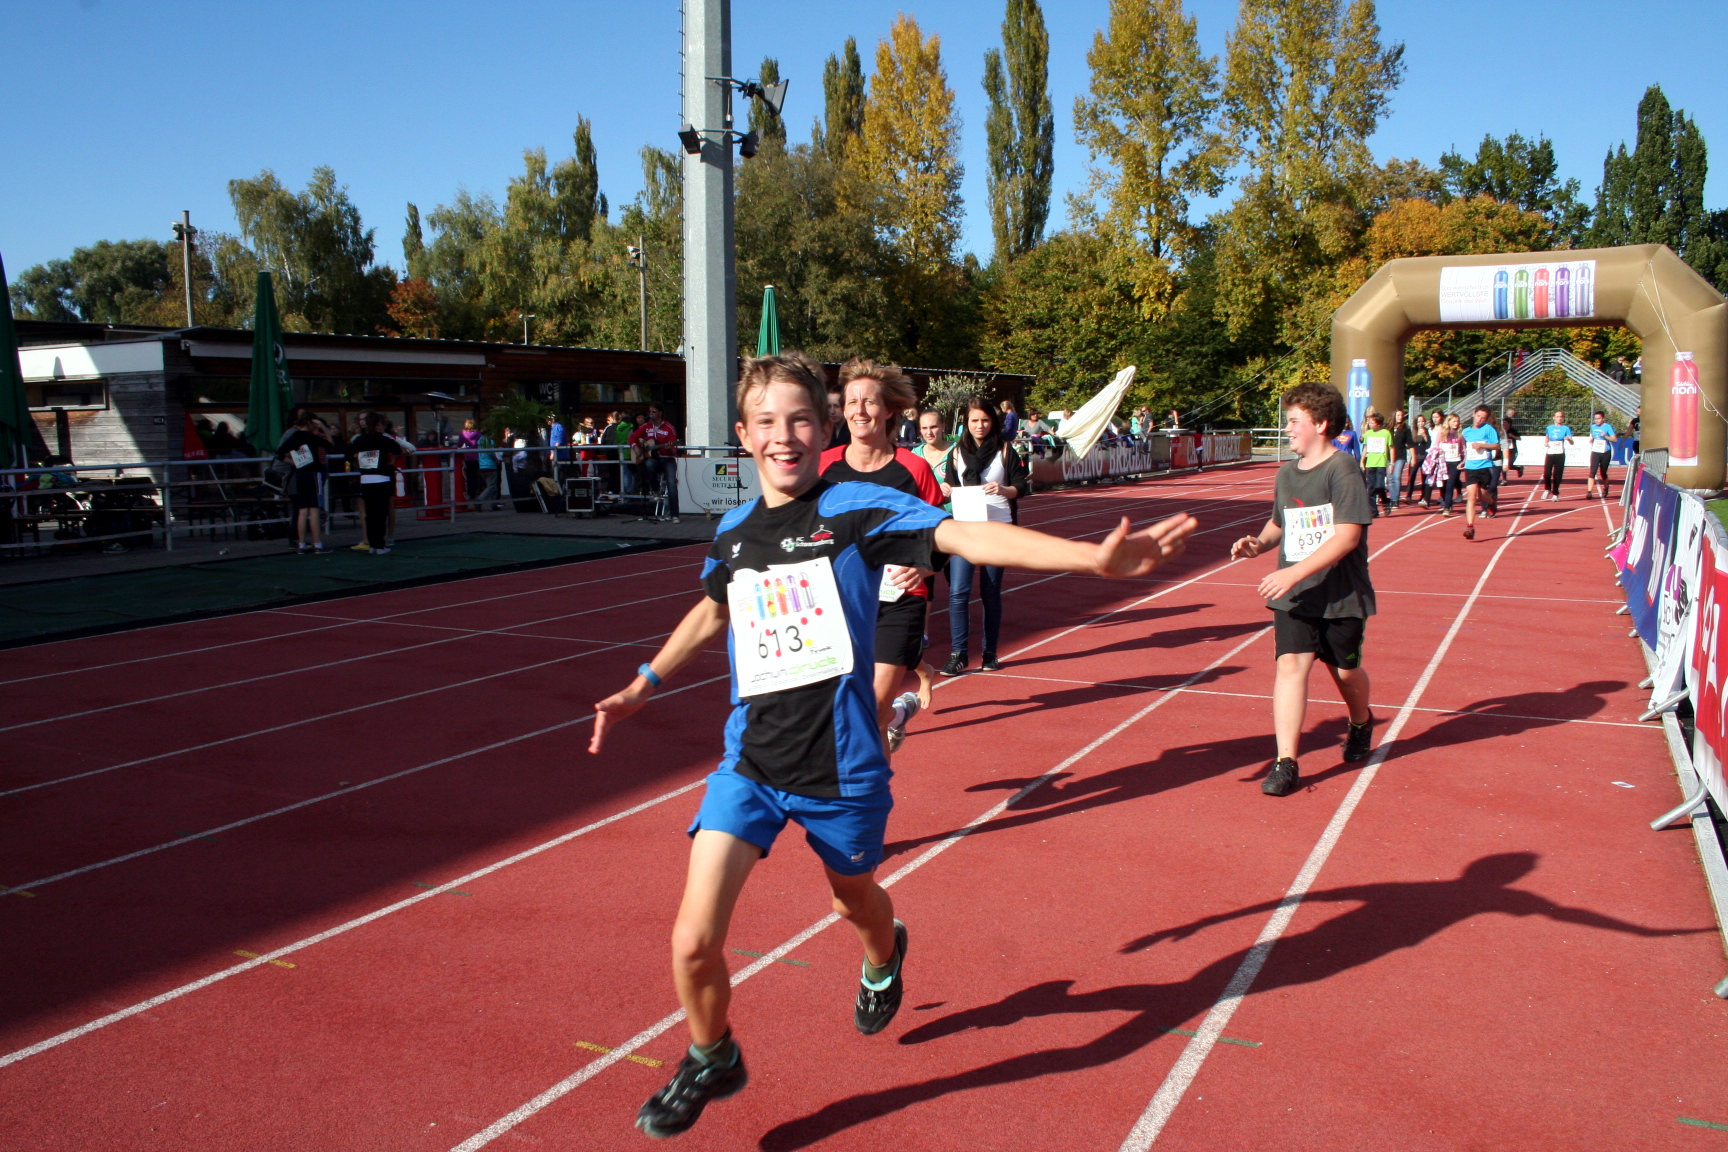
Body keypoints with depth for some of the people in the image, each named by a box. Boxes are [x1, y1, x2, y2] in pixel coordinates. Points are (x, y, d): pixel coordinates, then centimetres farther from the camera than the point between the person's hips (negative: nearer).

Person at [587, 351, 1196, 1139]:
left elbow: (968, 537, -25)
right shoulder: (733, 532, 3)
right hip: (749, 760, 3)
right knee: (693, 943, -7)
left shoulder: (859, 507, -11)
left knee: (855, 898, 24)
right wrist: (640, 687, 26)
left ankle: (882, 961, 63)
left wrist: (1094, 557, -37)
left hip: (840, 767, -2)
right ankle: (711, 1061, 26)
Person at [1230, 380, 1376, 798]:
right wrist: (1259, 542, 1)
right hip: (1294, 596, 4)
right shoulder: (1286, 473, 7)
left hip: (1341, 595, -4)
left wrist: (1294, 573, -27)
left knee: (1345, 670, 13)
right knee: (1291, 664, -11)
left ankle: (1361, 724, 46)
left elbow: (1347, 535, -21)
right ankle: (1285, 763, -10)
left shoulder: (1342, 469, -14)